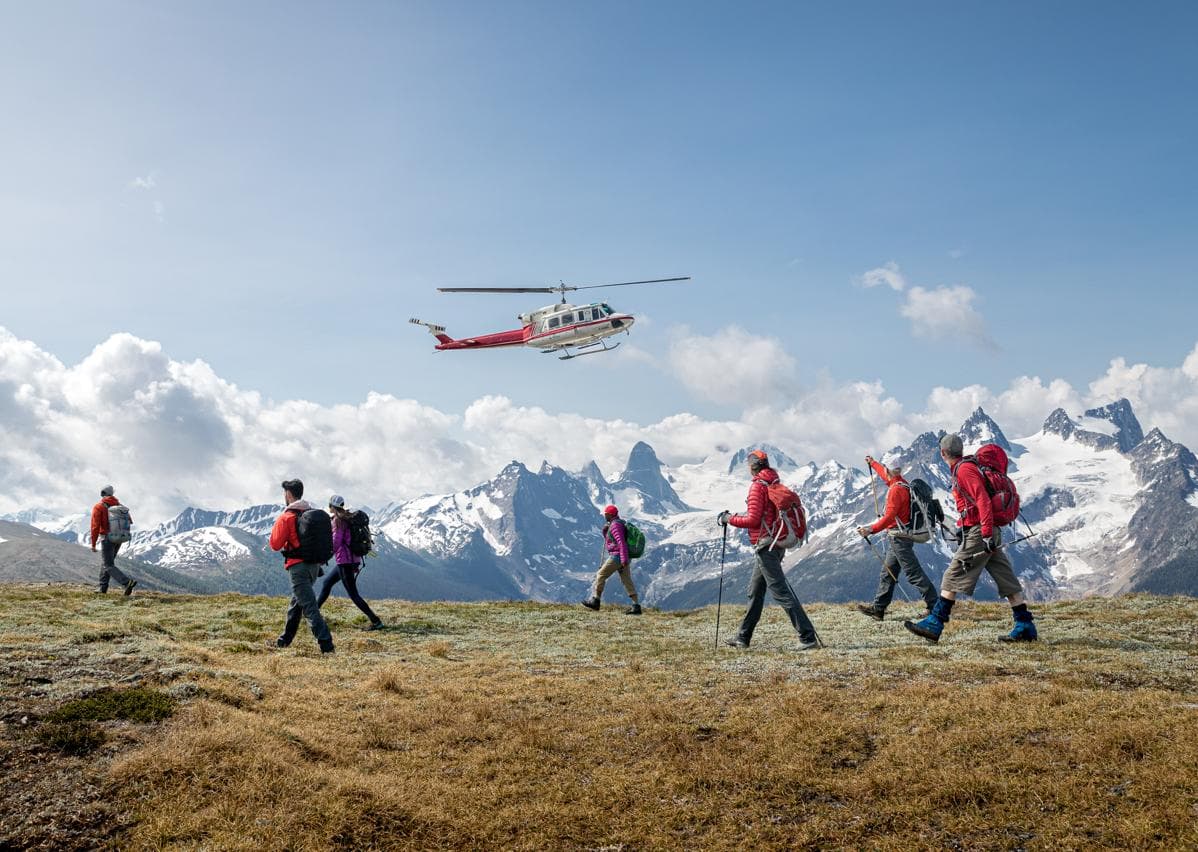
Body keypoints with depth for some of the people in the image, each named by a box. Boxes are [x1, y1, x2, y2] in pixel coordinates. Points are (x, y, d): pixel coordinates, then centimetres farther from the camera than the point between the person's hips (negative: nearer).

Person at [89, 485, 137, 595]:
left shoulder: (98, 507, -8)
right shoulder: (119, 505, 8)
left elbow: (95, 526, -13)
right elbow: (129, 520, 5)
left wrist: (93, 544, -9)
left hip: (107, 538, -6)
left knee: (109, 566, -6)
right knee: (105, 562, 22)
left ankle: (127, 582, -25)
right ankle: (102, 587, 24)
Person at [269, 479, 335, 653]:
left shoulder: (286, 517, -12)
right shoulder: (314, 514, 8)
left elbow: (275, 545, -7)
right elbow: (325, 540, 13)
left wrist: (276, 526, 7)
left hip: (298, 566, -7)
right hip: (314, 565, 7)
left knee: (309, 606, -9)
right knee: (296, 602, 23)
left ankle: (326, 644, -18)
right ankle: (285, 639, 35)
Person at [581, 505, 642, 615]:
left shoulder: (615, 525, -13)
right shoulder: (621, 523, 18)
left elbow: (621, 543, -23)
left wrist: (624, 560, -27)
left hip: (617, 556, -10)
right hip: (623, 558, 10)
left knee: (601, 575, 1)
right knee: (627, 581, 6)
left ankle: (595, 600, 4)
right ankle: (636, 606, 2)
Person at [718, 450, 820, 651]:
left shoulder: (757, 486, -13)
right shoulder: (775, 484, 13)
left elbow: (753, 520, -18)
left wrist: (729, 519, -6)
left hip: (766, 546, -10)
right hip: (778, 544, 10)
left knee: (781, 592, -10)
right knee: (755, 592, 17)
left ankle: (808, 637, -13)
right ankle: (743, 637, 26)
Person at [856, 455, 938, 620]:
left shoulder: (896, 489, -17)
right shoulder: (901, 483, 11)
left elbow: (890, 516, -25)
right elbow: (886, 475, 33)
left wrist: (871, 529, -28)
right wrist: (873, 463, 47)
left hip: (900, 537, -10)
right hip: (899, 537, 10)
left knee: (913, 573, -8)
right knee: (888, 572, 11)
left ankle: (934, 605, -5)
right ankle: (878, 608, 15)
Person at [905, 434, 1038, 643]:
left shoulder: (964, 470, -12)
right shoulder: (967, 468, 18)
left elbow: (983, 500, -21)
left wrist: (986, 534, -26)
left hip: (978, 532, -10)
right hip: (987, 533, 10)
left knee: (953, 577, -8)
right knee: (1007, 581, 9)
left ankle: (934, 624, -8)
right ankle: (1025, 627, 11)